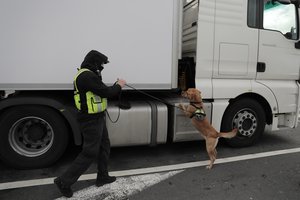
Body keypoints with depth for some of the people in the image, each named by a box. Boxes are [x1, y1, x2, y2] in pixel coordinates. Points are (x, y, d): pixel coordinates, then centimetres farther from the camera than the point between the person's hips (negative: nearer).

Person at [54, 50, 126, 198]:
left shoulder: (88, 75, 13)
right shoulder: (87, 76, -22)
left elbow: (101, 92, 13)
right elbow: (105, 92, -23)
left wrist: (116, 86, 8)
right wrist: (118, 86, -7)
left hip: (97, 118, 11)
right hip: (91, 121, -11)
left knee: (104, 147, 19)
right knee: (89, 153, 0)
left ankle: (102, 177, 33)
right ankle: (64, 181, 14)